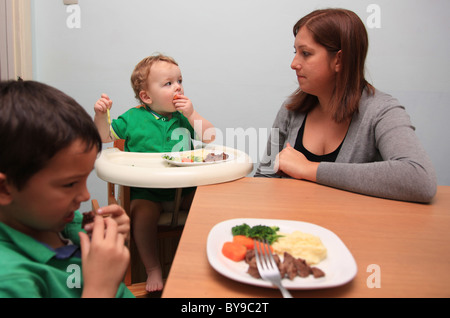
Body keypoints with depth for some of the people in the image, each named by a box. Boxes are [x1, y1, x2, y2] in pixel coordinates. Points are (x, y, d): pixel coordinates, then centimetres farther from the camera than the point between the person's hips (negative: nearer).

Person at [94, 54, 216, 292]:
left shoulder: (184, 116, 11)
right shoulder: (134, 118, 5)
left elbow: (212, 138, 3)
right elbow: (105, 138, 10)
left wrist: (191, 115, -6)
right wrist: (100, 115, -8)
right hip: (147, 190, -2)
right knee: (142, 212, -31)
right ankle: (153, 269, -13)